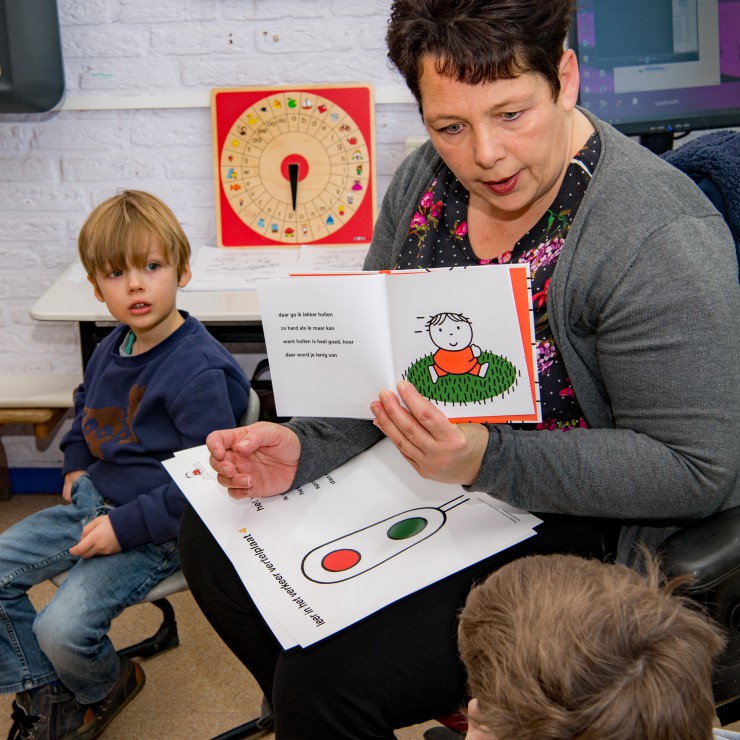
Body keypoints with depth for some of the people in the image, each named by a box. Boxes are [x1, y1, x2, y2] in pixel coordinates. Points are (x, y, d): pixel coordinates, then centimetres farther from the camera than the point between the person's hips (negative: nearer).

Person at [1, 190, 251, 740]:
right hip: (96, 502, 9)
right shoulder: (111, 349, 4)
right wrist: (76, 465, 14)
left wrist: (126, 527, -23)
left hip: (155, 530, -9)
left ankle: (104, 692, 19)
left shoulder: (200, 371, -23)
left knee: (63, 628, -19)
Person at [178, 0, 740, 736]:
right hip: (423, 476, 7)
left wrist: (487, 460, -31)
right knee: (212, 540, 4)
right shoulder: (424, 181, -2)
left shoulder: (661, 240, -24)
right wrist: (302, 448, -13)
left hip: (578, 526, -7)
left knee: (326, 680, -22)